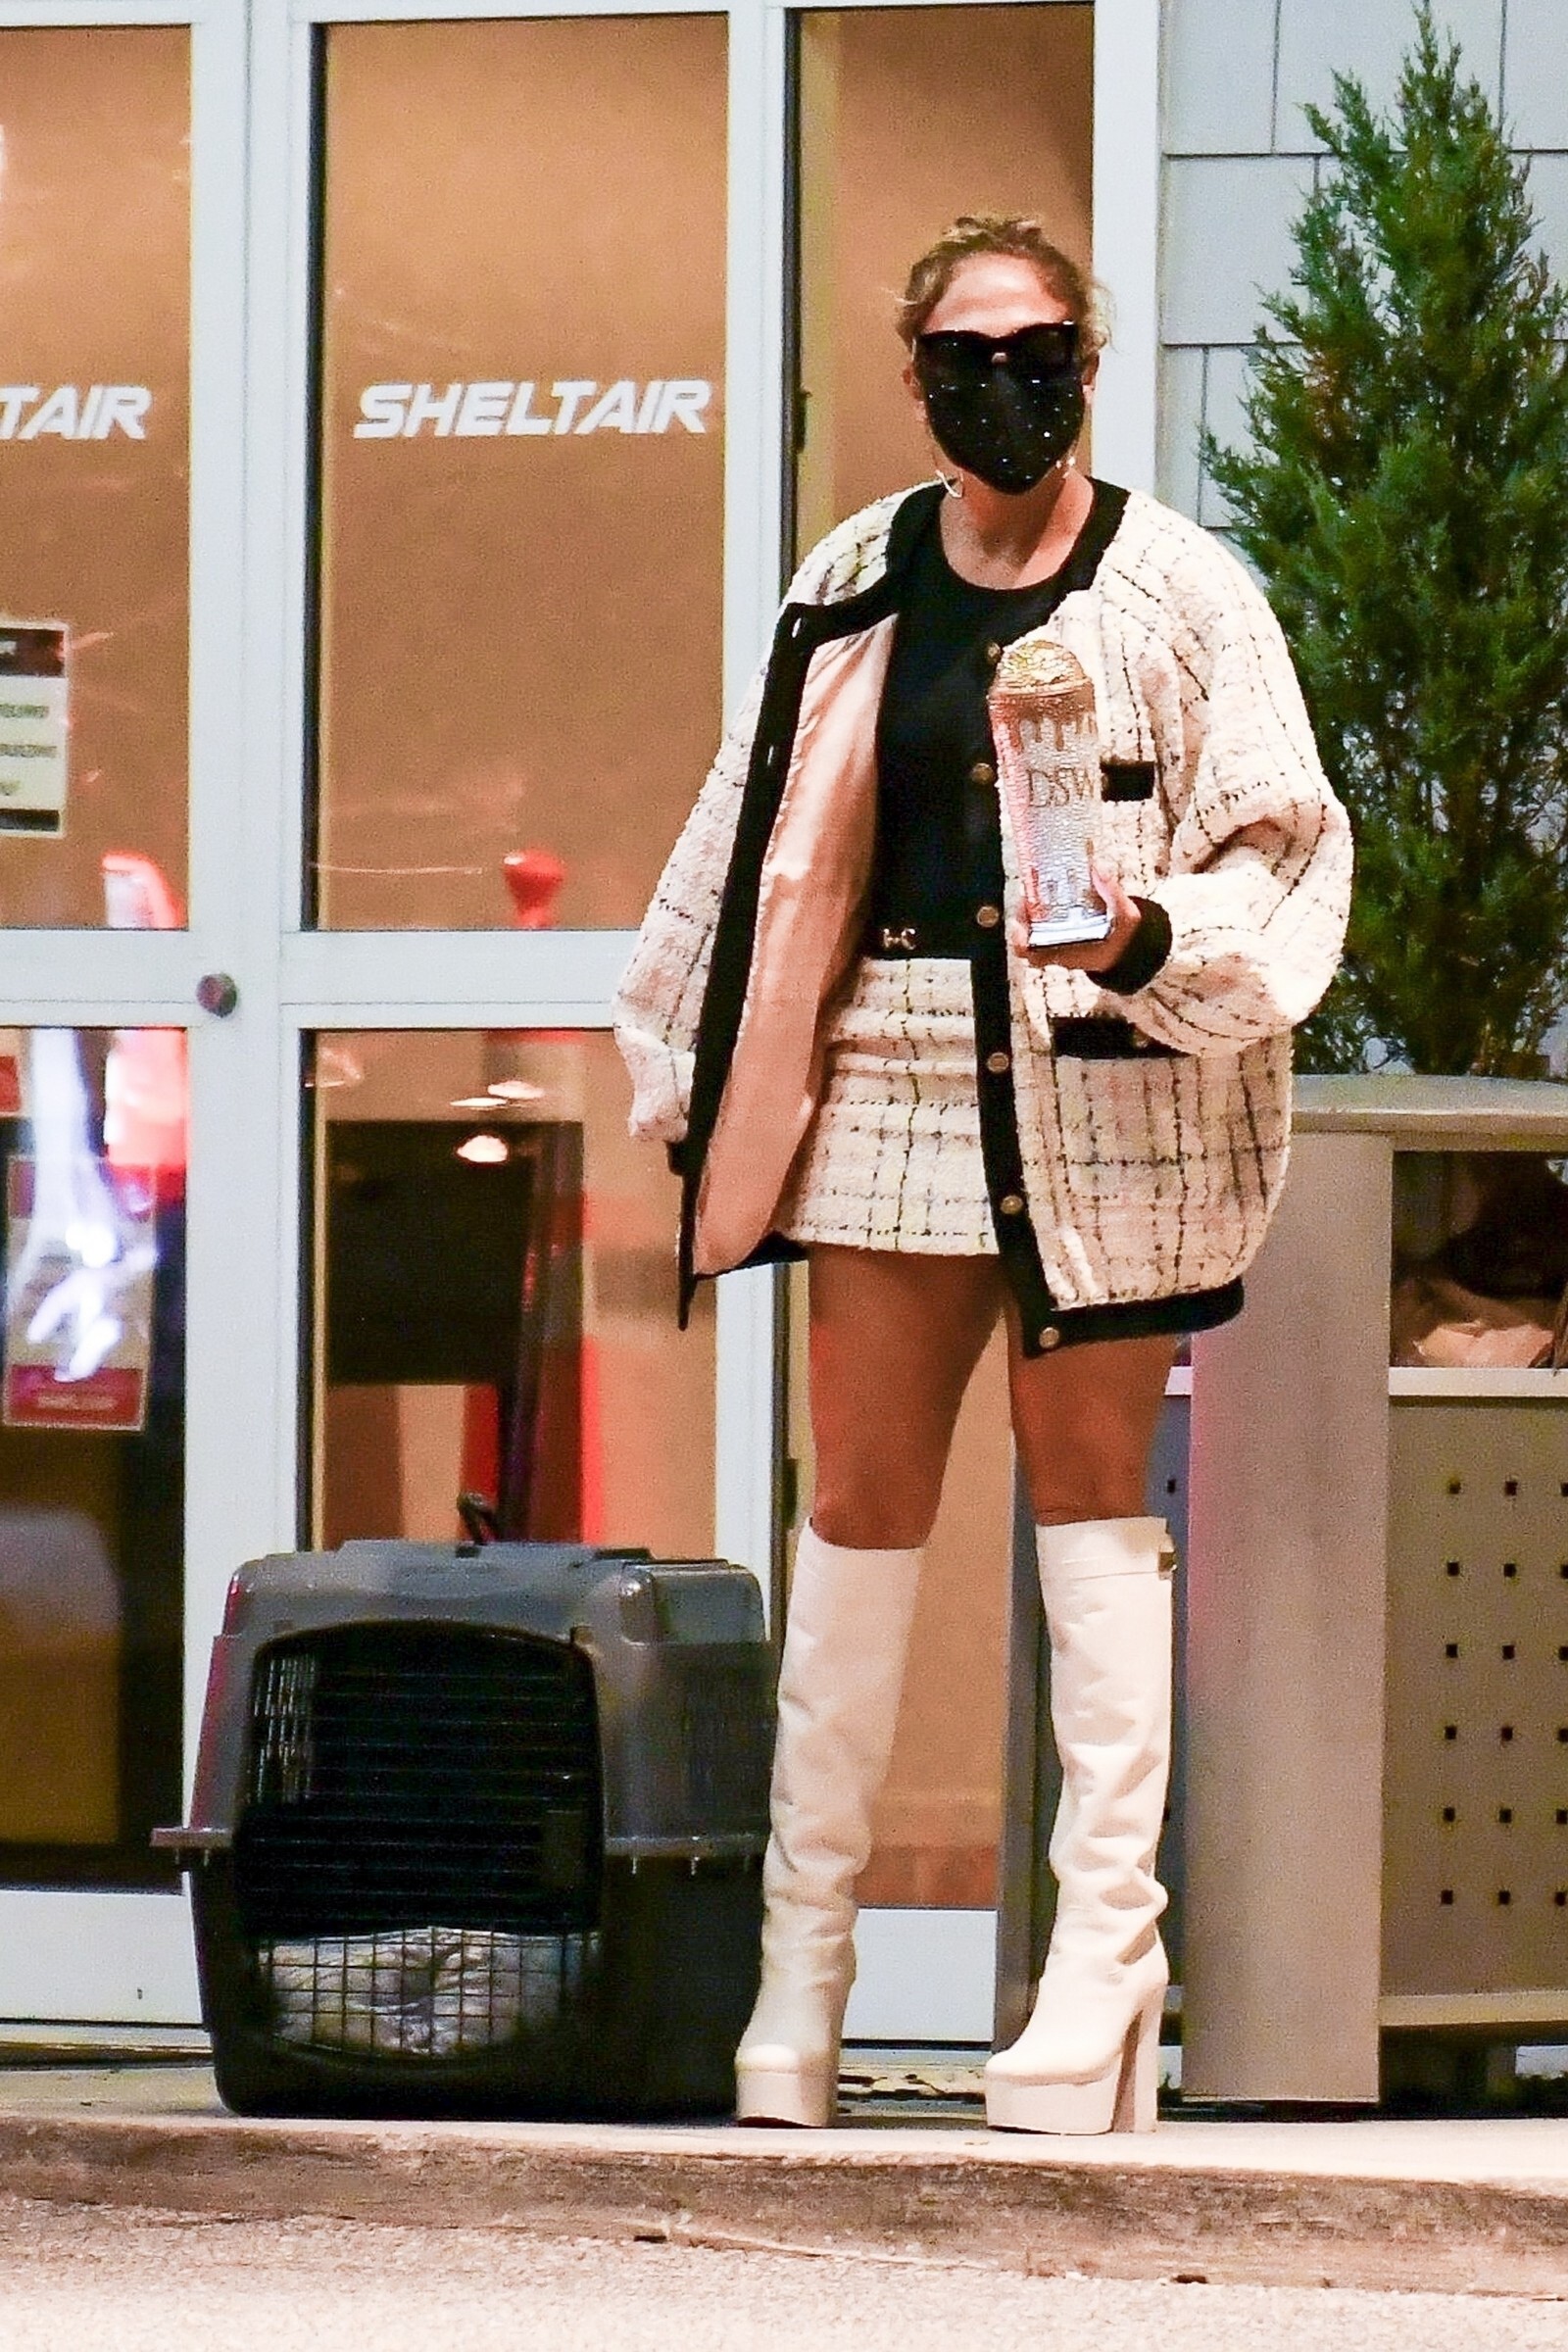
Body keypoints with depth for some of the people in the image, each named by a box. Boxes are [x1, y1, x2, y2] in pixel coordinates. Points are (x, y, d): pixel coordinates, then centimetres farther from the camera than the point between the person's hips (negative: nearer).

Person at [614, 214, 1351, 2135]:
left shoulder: (1178, 589, -1)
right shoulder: (857, 587, 9)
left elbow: (1279, 846, -3)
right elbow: (772, 854, 15)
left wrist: (1153, 932, -22)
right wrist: (704, 1089, 14)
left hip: (1103, 1084, -3)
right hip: (896, 1070, 3)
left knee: (1088, 1490, -1)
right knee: (864, 1497, 3)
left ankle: (1104, 1965, -2)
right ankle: (803, 1960, 8)